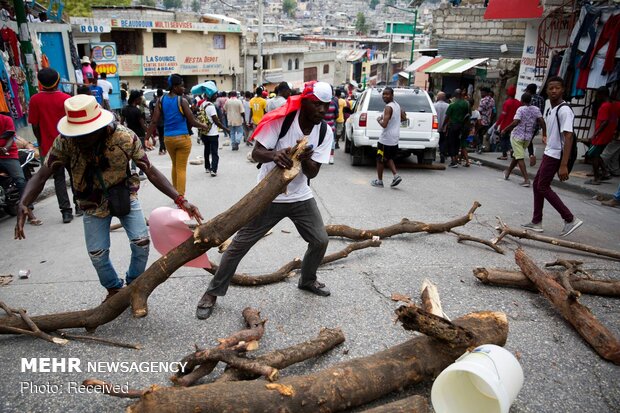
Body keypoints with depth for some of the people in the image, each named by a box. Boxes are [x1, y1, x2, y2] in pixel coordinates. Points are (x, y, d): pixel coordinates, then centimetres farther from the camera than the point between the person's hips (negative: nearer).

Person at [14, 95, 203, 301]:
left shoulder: (125, 137, -27)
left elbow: (150, 171, -24)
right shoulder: (65, 142, -24)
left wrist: (179, 200, -34)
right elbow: (41, 176, -22)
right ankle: (114, 288, 31)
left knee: (141, 242, -10)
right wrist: (23, 204, -41)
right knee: (97, 253, 1)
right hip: (93, 203, 1)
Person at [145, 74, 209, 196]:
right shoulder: (182, 101, -12)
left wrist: (147, 138, 2)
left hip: (168, 138, 5)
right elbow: (192, 121, -11)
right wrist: (203, 126, 8)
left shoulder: (162, 100, 2)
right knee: (181, 168, 1)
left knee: (175, 165, 22)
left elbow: (154, 121, -1)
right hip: (183, 138, -5)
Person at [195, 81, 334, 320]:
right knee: (240, 244, -3)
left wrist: (305, 160, -30)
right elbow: (256, 153, -18)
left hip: (300, 197, 5)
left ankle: (308, 280, 38)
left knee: (321, 240, 9)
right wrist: (274, 154, -40)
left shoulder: (325, 132, -4)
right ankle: (213, 292, 15)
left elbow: (312, 173, -7)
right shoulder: (281, 119, -18)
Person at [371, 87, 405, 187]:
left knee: (380, 160, 6)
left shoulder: (388, 107, -19)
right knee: (388, 158, 21)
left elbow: (384, 125, -27)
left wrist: (378, 120, -8)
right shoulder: (397, 105, 8)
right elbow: (404, 118, 22)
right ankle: (396, 175, 6)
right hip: (395, 139, 8)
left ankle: (379, 181, 15)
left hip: (386, 139, -8)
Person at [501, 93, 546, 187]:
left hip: (517, 136, -6)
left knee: (520, 158, -5)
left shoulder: (521, 109, -11)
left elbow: (515, 123, -21)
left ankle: (526, 179, -13)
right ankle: (508, 172, 38)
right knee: (517, 155, 22)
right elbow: (542, 121, -3)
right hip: (528, 137, 6)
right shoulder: (536, 109, 3)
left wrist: (505, 130, -10)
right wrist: (544, 135, 1)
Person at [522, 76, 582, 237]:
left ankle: (570, 219, 2)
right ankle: (536, 222, 20)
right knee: (537, 184, 12)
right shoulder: (550, 110, 11)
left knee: (543, 187, -5)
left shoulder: (564, 110, -17)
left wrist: (564, 165, -28)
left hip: (555, 155, -10)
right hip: (549, 153, 10)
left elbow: (568, 137, -23)